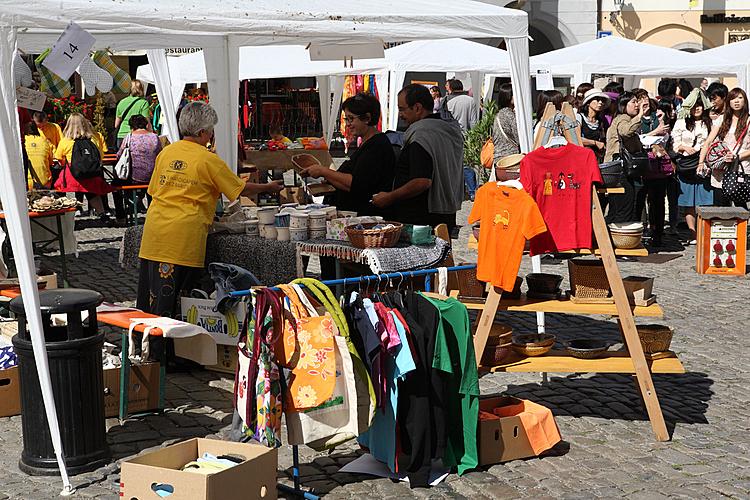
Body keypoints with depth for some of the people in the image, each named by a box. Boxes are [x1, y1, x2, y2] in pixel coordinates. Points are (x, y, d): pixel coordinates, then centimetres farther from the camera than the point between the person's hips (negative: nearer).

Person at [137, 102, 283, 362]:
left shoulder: (166, 152, 11)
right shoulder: (208, 160, -4)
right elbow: (240, 188, 4)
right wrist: (268, 188, 20)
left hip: (154, 232, 6)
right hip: (184, 237, -6)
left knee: (150, 294, 11)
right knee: (173, 298, 1)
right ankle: (162, 353, 5)